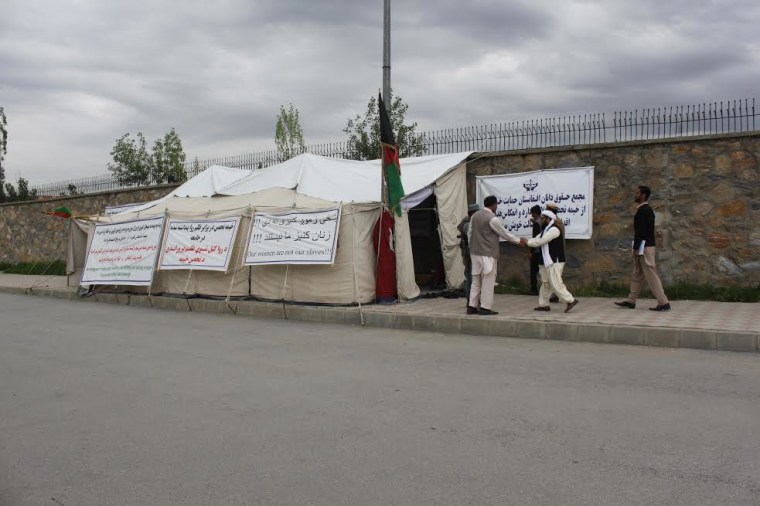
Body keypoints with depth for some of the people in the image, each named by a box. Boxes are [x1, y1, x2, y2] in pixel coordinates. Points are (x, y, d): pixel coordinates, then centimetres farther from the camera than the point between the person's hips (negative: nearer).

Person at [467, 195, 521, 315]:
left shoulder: (475, 216, 8)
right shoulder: (493, 219, -14)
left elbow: (469, 234, 13)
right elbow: (505, 234, -6)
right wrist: (518, 241, 7)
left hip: (475, 252, 8)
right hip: (488, 254, -7)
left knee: (476, 280, 12)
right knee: (488, 280, -1)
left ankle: (472, 306, 12)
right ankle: (485, 308, 0)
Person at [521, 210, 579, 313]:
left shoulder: (554, 229, -15)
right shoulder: (546, 230, 19)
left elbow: (541, 241, -19)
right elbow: (537, 239, 13)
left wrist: (527, 242, -11)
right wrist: (526, 241, -5)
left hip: (555, 262, -10)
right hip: (548, 262, 10)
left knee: (556, 283, -13)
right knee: (545, 283, 12)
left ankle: (570, 300, -8)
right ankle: (544, 304, 17)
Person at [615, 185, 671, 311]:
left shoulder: (643, 210, -16)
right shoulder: (647, 210, 16)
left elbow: (640, 231, -21)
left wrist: (635, 248, -18)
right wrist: (636, 247, 19)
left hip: (644, 247, -11)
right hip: (645, 246, 11)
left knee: (651, 275, -7)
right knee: (637, 275, 14)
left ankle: (663, 302, -5)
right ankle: (631, 301, 20)